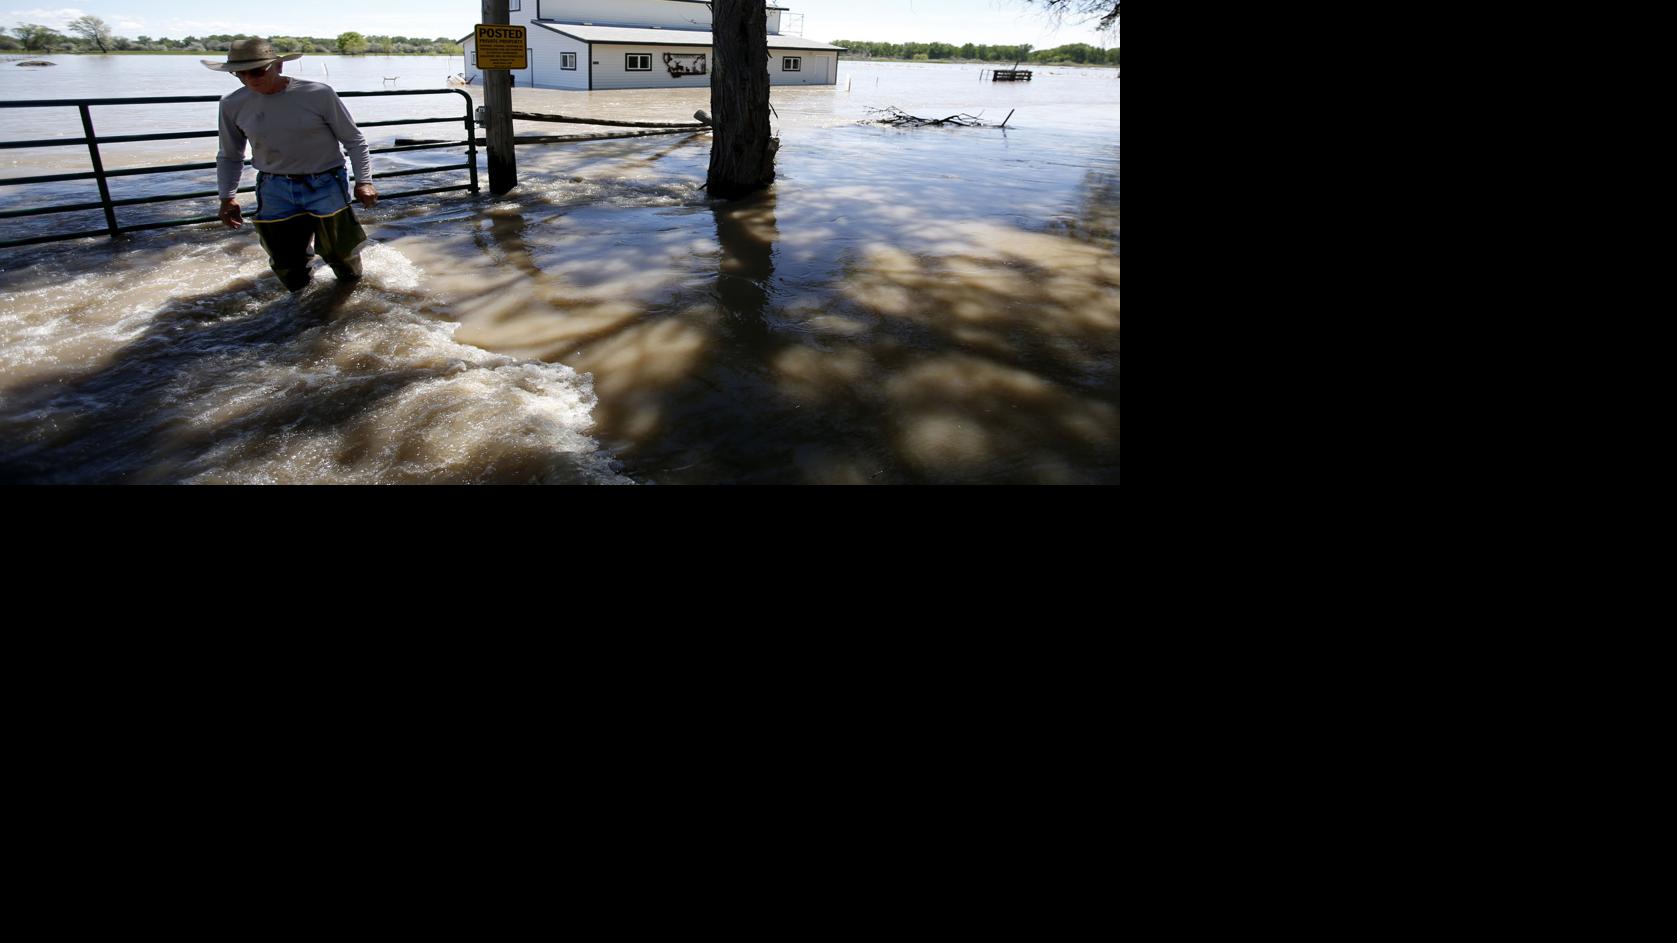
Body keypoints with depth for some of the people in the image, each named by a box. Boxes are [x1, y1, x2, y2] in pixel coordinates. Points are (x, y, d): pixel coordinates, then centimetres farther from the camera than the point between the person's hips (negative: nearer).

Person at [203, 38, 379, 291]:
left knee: (341, 253, 6)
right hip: (275, 191, 3)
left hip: (326, 186, -3)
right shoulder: (233, 104, 1)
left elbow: (353, 139, -2)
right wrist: (227, 196, 5)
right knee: (287, 266, 6)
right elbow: (229, 156, 14)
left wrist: (363, 181, -10)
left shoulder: (318, 94, -11)